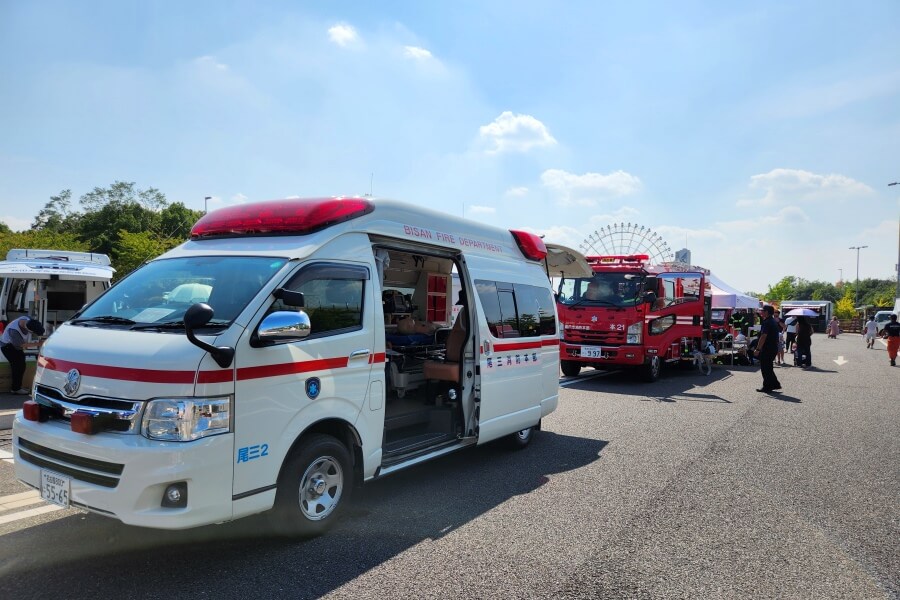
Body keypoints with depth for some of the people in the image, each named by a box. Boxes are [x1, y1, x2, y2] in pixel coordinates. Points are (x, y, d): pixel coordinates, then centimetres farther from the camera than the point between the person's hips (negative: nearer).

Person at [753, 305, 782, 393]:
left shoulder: (767, 322, -18)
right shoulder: (774, 321, 14)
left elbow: (763, 336, -24)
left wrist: (758, 349, -24)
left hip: (766, 349, -10)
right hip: (773, 348, 10)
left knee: (765, 369, -1)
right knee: (769, 368, 18)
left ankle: (767, 387, 3)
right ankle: (775, 384, 20)